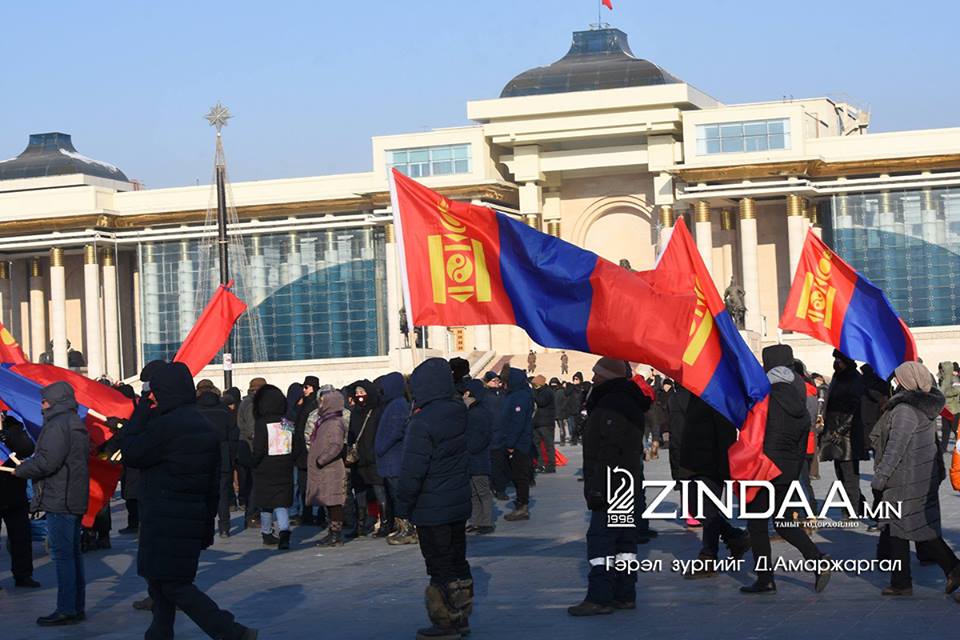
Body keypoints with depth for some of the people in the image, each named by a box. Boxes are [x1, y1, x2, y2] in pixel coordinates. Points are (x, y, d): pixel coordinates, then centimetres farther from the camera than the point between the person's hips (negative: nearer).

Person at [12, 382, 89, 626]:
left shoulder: (58, 425, -14)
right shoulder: (76, 424, 18)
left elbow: (46, 462, -21)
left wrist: (21, 469, -5)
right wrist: (27, 466, 18)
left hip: (59, 500, -10)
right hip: (75, 499, 10)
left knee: (62, 555, -8)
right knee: (73, 553, 13)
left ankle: (66, 610, -7)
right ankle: (78, 607, 17)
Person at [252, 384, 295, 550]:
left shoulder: (262, 424, -15)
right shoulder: (289, 424, 0)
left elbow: (259, 449, -15)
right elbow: (296, 447, 4)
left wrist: (254, 464, 0)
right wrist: (288, 461, 13)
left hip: (265, 470, -3)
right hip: (285, 469, 3)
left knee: (266, 504, 12)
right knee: (282, 502, 3)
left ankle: (267, 533, 23)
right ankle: (284, 530, -18)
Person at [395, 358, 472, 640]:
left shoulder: (422, 421, -20)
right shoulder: (459, 413, 3)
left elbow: (412, 471, -19)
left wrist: (403, 507, -12)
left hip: (432, 509, -7)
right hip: (459, 502, 8)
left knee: (440, 567, 1)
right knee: (458, 561, 16)